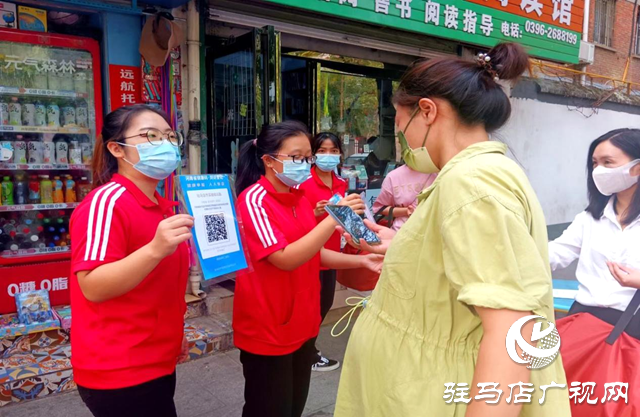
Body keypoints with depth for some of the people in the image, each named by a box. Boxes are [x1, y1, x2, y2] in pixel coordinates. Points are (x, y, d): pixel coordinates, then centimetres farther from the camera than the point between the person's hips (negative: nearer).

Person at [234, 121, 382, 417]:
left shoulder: (300, 198, 6)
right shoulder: (253, 200, -17)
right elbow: (285, 259, -27)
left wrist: (361, 261, -1)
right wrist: (334, 218, -31)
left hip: (302, 326, 7)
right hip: (267, 332, -7)